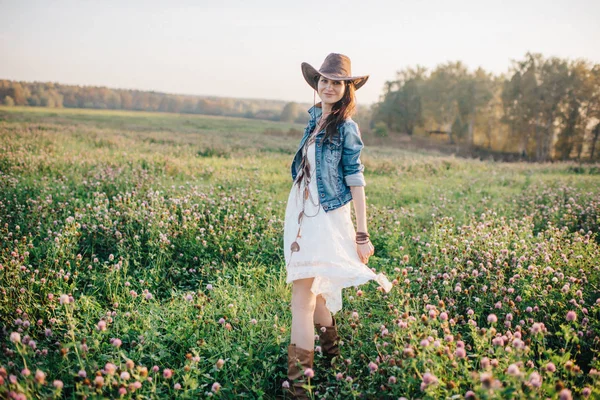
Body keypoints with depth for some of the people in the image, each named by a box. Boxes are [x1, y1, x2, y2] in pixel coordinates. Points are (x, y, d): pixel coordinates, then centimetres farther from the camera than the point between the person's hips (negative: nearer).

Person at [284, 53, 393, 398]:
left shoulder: (346, 128, -9)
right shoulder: (314, 120, 11)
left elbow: (356, 181, -10)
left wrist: (362, 234, -12)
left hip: (326, 217, -7)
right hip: (301, 212, 7)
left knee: (303, 294, -9)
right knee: (312, 289, 16)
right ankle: (332, 350, 38)